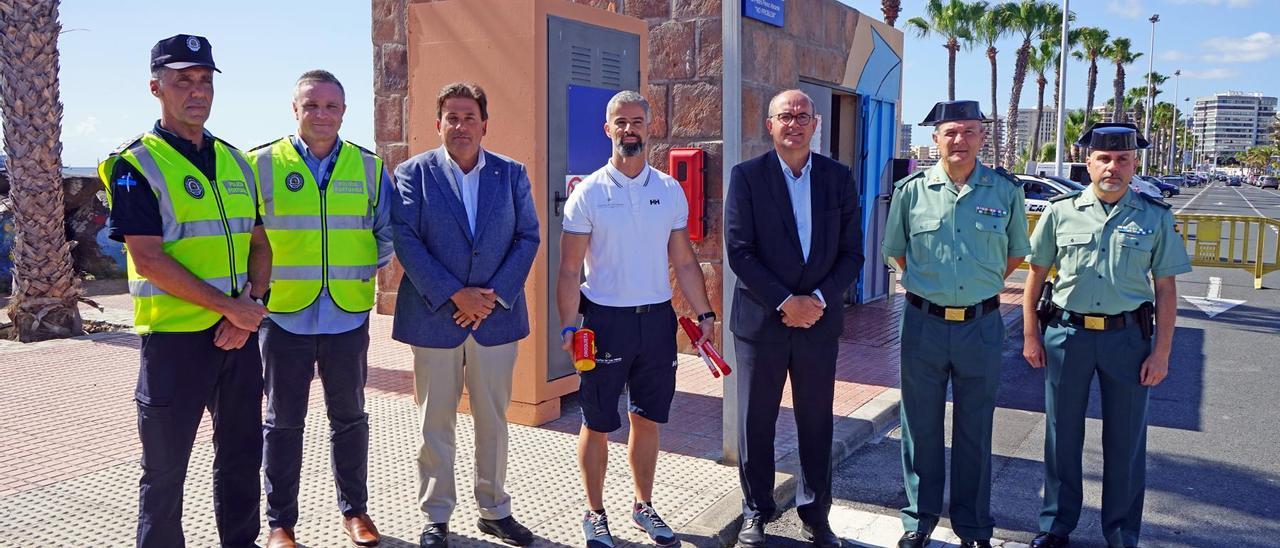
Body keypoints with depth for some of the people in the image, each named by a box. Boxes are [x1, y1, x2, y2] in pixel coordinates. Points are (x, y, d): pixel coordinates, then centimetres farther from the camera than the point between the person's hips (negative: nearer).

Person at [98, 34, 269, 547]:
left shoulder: (235, 161, 11)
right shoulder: (136, 164, -7)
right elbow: (149, 260, -15)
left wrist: (251, 301, -7)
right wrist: (228, 306, -17)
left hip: (241, 331, 6)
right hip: (176, 335, -5)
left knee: (242, 454, 16)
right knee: (165, 467, 6)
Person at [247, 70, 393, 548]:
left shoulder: (369, 167, 4)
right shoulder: (261, 165, -2)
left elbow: (386, 234, 10)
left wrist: (364, 271, 0)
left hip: (348, 315, 2)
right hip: (284, 315, -1)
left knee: (349, 417, 13)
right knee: (283, 422, 9)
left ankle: (354, 510, 29)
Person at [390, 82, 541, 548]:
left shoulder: (512, 174, 6)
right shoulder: (413, 173, 0)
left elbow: (527, 238, 2)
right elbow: (406, 240, -8)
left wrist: (494, 297, -9)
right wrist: (454, 295, -15)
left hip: (497, 316, 2)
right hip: (434, 317, -1)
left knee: (493, 420, 11)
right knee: (435, 423, 8)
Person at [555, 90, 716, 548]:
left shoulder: (670, 191, 5)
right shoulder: (588, 193, -4)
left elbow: (684, 261, 8)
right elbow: (569, 270, -5)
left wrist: (704, 314, 1)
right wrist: (569, 326, -14)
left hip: (657, 318, 3)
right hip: (605, 319, -3)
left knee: (647, 419, 13)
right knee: (597, 424, 6)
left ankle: (643, 505, 30)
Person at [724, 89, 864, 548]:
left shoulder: (839, 177, 4)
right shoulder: (746, 176, -4)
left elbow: (852, 252, 3)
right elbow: (739, 251, -10)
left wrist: (819, 299, -11)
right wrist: (785, 302, -15)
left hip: (819, 320, 2)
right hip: (761, 319, -2)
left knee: (817, 422, 12)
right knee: (755, 423, 8)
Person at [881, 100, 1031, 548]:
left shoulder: (1006, 191, 0)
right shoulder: (912, 190, -1)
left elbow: (1016, 253, 14)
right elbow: (895, 250, 13)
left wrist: (985, 286, 9)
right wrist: (929, 285, 10)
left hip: (981, 326, 0)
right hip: (924, 323, 0)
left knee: (975, 431, 11)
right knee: (920, 427, 10)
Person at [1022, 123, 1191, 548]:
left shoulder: (1155, 217, 1)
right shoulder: (1061, 211, 1)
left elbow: (1165, 288, 3)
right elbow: (1036, 274, 6)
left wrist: (1161, 352, -2)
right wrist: (1030, 336, 2)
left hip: (1128, 337, 0)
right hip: (1066, 334, 0)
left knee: (1126, 442, 9)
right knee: (1062, 436, 10)